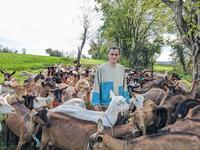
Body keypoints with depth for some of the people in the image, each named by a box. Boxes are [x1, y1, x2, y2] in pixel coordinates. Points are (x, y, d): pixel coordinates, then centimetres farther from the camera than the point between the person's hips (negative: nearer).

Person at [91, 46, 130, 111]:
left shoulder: (122, 69, 4)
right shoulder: (101, 69, -8)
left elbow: (124, 87, 11)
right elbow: (96, 87, -7)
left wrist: (127, 101, 10)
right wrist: (96, 103, -11)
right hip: (105, 105, -4)